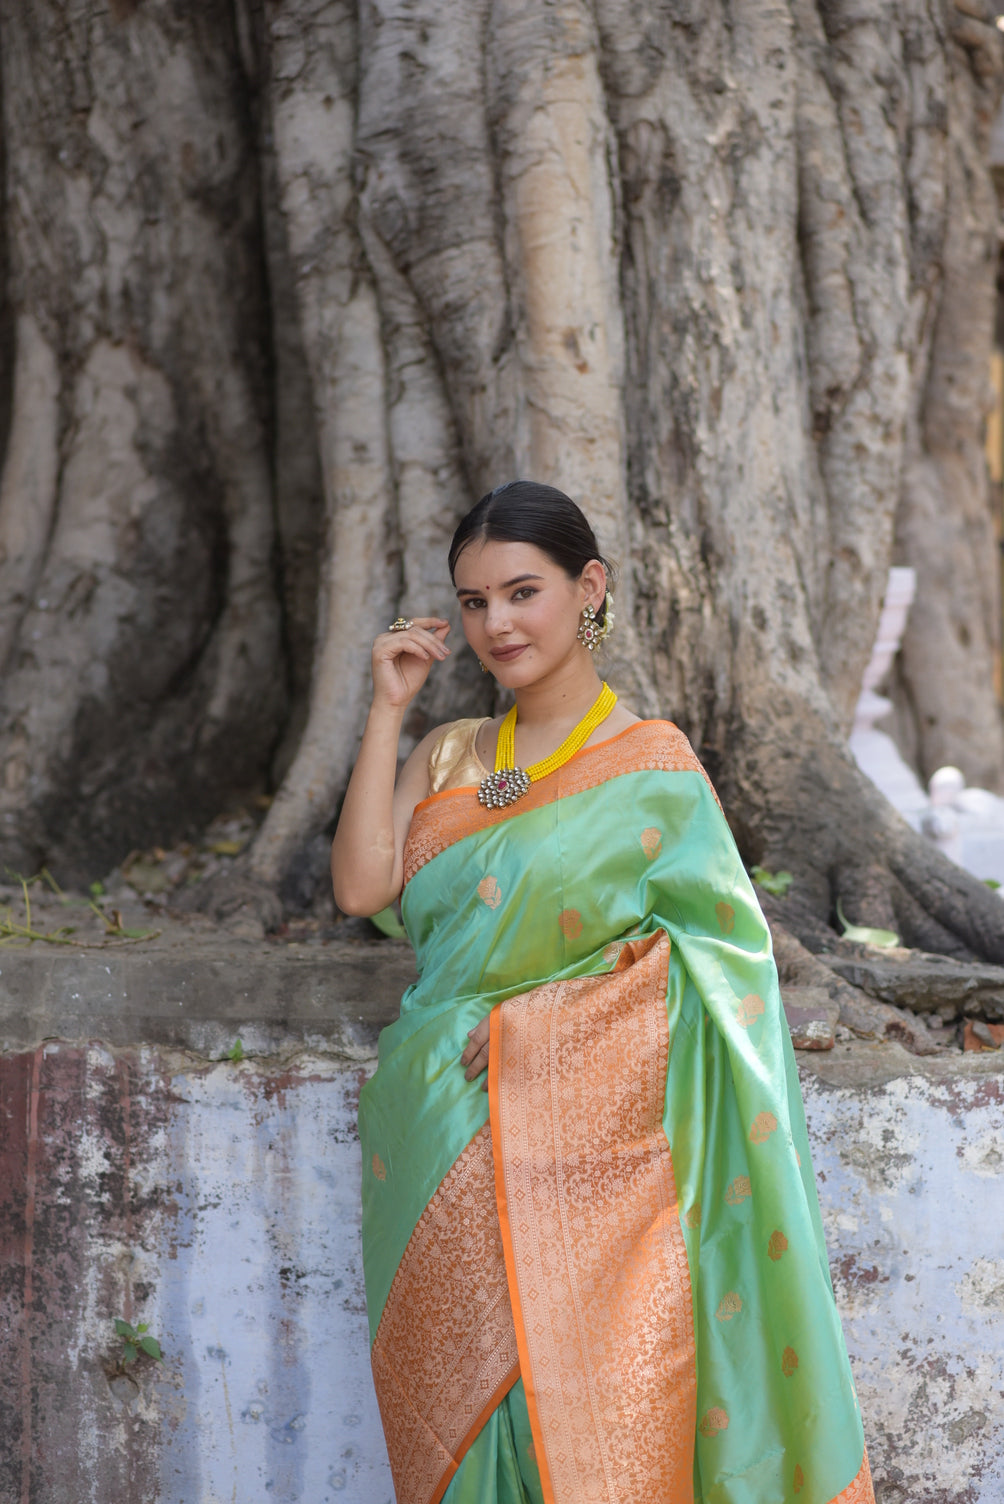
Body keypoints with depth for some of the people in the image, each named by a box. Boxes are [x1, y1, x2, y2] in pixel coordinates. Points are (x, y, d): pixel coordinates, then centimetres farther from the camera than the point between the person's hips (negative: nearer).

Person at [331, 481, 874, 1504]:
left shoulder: (652, 766, -2)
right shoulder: (449, 754, 12)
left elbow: (710, 959, -5)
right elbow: (361, 888, -2)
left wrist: (516, 1020, -11)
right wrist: (388, 710, 0)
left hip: (579, 1144, -4)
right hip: (441, 1146, 4)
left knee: (588, 1419, -6)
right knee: (456, 1408, 8)